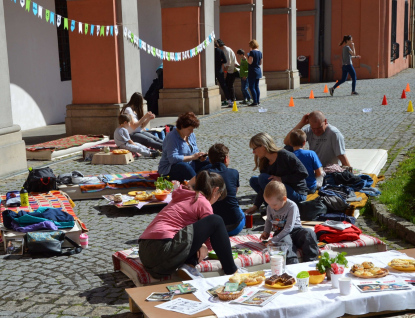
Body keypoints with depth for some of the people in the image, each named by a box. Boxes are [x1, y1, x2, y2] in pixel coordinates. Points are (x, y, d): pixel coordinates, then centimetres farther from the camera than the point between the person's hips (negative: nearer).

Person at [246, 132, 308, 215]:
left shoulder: (284, 155, -17)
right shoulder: (265, 163, 5)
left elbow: (303, 173, -21)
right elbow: (263, 188, 2)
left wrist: (281, 179, -22)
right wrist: (255, 206, -7)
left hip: (298, 195, -9)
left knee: (263, 178, -21)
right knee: (253, 180, 7)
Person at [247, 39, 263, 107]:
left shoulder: (252, 52, -14)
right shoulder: (260, 52, 10)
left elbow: (250, 62, -18)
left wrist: (248, 57, -1)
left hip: (252, 71, -8)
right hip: (258, 71, 8)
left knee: (252, 87, -4)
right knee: (257, 87, 13)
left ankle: (255, 102, -8)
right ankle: (257, 101, 15)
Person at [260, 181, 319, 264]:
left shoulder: (292, 206, -17)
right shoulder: (270, 208, 2)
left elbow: (288, 228, -21)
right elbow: (268, 220, 25)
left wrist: (274, 240, -25)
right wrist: (266, 232, 6)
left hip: (295, 230, -2)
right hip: (281, 232, 2)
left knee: (309, 233, -33)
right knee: (285, 240, -37)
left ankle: (310, 261, -36)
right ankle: (292, 263, -56)